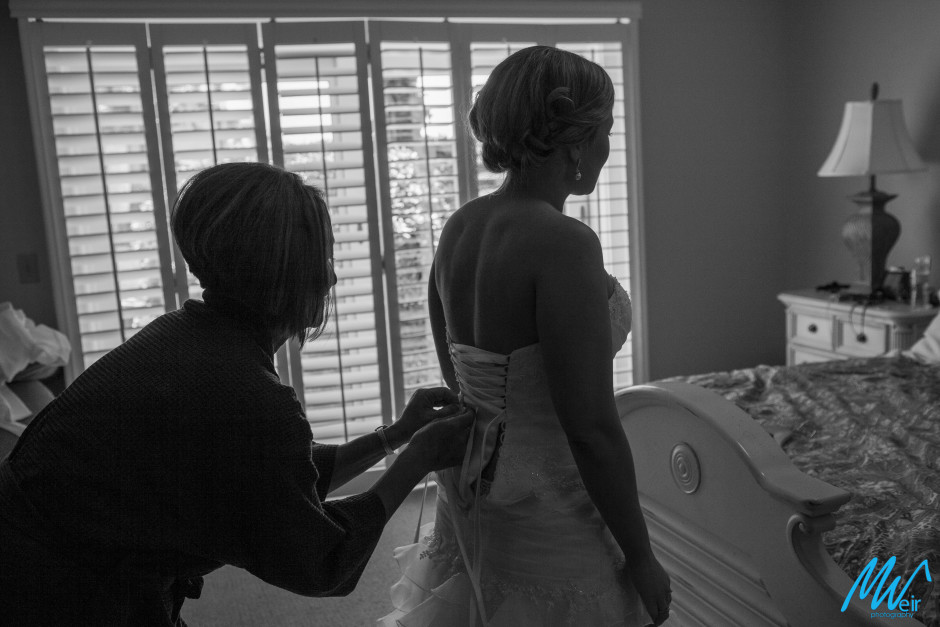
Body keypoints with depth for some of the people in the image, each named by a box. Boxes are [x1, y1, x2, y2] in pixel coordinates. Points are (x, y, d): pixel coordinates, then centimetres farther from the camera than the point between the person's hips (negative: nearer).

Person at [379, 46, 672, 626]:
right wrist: (641, 558, -11)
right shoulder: (563, 243, -23)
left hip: (467, 492, 7)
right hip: (545, 519, -7)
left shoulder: (459, 228, -1)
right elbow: (592, 429, -22)